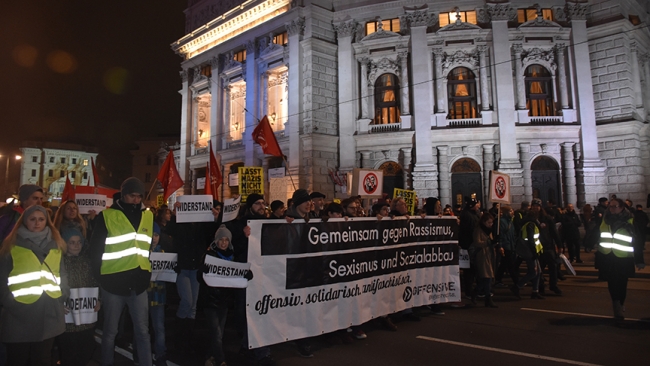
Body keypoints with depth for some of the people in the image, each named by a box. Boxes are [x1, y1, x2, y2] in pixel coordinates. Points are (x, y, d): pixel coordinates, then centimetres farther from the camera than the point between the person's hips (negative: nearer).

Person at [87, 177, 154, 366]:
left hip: (139, 283, 3)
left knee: (142, 331, 8)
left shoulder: (148, 216, 7)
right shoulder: (107, 216, -4)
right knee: (110, 331, 13)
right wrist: (98, 277, -6)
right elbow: (95, 249, -3)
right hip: (113, 282, -2)